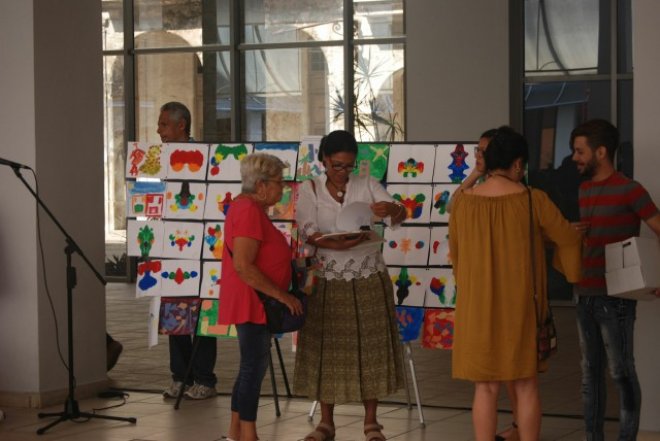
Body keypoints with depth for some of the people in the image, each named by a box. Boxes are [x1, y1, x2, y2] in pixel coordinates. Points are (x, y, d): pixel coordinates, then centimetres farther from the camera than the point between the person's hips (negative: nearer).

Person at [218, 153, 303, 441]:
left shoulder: (248, 206, 14)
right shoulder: (249, 211, -19)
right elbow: (243, 266, -25)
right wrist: (281, 295, -22)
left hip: (255, 303, 11)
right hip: (252, 303, -11)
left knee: (252, 366, 14)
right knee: (254, 366, -6)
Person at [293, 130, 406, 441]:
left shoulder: (367, 185, 2)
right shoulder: (310, 190, 1)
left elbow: (400, 216, -7)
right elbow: (308, 233, -9)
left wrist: (391, 209, -32)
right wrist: (338, 244, -28)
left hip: (368, 279, 1)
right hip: (328, 280, 0)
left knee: (369, 348, 2)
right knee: (328, 349, 3)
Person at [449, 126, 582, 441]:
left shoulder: (463, 202, -4)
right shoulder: (532, 200, -10)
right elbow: (569, 239, 2)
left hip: (478, 307, 1)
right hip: (520, 306, -1)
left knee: (485, 388, 7)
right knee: (526, 386, 10)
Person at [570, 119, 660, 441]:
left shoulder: (629, 190, -10)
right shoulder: (584, 190, 13)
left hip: (615, 296, -7)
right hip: (584, 294, 7)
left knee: (620, 370, -3)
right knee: (590, 371, 10)